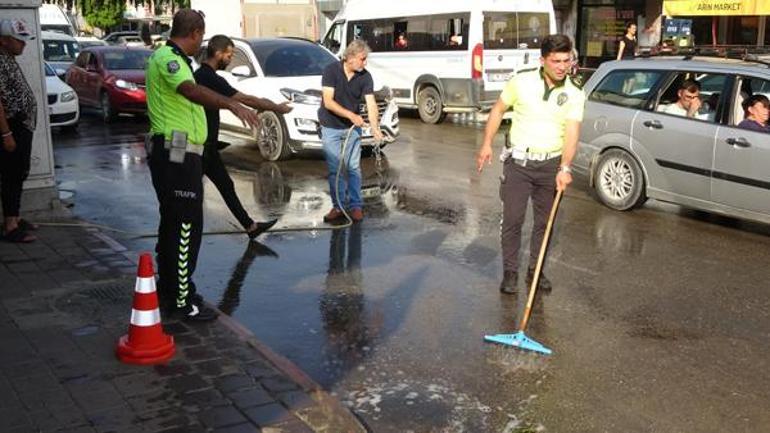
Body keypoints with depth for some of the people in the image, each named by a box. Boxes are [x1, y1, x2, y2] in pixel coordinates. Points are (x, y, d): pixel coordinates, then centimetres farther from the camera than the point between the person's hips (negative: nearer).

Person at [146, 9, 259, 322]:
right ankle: (182, 301, -2)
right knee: (186, 226, -7)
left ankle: (168, 289, 27)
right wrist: (231, 104, -48)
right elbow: (190, 90, -36)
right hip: (177, 154, -11)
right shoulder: (167, 58, -15)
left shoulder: (171, 58, 18)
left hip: (177, 155, 11)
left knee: (173, 223, 17)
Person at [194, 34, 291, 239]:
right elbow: (246, 99, -18)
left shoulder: (200, 74, 11)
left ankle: (250, 226, 20)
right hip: (203, 146, -10)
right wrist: (277, 108, -10)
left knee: (226, 187, 13)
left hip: (206, 144, 10)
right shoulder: (210, 78, -19)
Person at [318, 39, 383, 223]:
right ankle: (338, 206, 11)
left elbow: (371, 104, -15)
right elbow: (328, 102, -21)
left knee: (353, 167, 2)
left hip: (352, 127, 2)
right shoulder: (331, 71, -16)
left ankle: (356, 206, 9)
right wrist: (351, 115, -30)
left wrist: (375, 127, -30)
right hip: (331, 127, -2)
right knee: (335, 169, 2)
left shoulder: (365, 77, -8)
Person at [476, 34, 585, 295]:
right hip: (518, 161, -2)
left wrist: (565, 168, -27)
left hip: (551, 165, 2)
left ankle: (535, 270, 26)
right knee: (512, 220, -2)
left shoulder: (574, 94, -5)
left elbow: (572, 133, -14)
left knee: (544, 222, 11)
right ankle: (510, 272, 11)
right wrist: (487, 144, 1)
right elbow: (498, 109, 5)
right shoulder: (522, 81, -7)